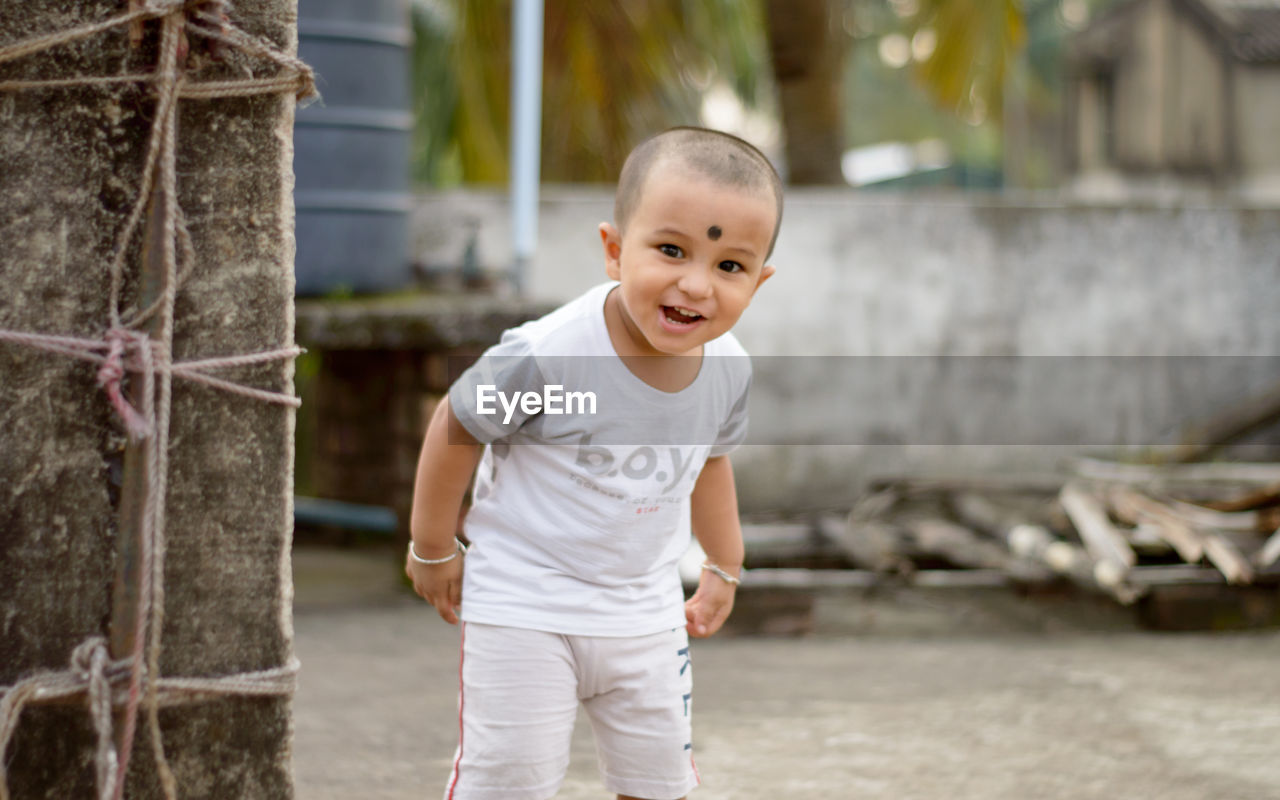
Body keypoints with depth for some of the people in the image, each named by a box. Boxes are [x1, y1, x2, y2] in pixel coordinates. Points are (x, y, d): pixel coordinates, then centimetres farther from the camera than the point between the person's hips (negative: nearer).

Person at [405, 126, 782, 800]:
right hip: (525, 607, -5)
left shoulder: (728, 369, -10)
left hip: (645, 612, 5)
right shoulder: (546, 356, -29)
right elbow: (457, 427, -12)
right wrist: (433, 549, 0)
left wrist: (724, 567, 25)